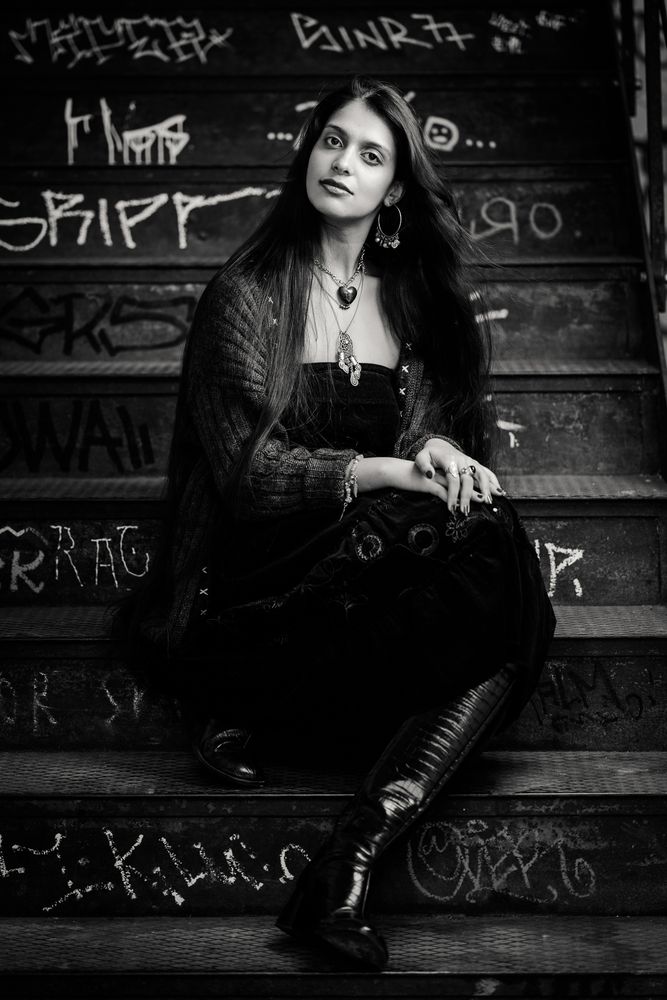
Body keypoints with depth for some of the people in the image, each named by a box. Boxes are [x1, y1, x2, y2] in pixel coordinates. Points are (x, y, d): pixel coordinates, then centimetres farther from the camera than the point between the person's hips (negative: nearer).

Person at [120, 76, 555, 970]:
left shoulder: (420, 302, 14)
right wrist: (393, 472, -18)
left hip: (386, 561, 5)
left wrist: (452, 460, -10)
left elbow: (460, 434, 15)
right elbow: (248, 469, -9)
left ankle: (352, 859, -25)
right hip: (265, 576, -5)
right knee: (478, 537, -30)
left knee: (511, 621, -27)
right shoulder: (245, 296, -1)